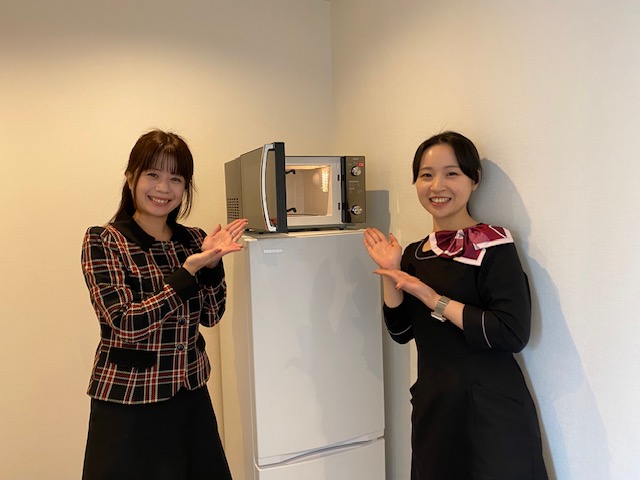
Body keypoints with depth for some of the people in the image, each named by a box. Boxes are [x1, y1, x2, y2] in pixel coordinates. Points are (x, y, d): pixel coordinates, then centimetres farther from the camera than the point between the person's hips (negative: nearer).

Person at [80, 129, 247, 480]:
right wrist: (189, 269, -25)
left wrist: (213, 261, -14)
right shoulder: (102, 241, -11)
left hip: (192, 394, 5)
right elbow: (125, 324, -20)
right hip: (129, 402, -4)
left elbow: (211, 316, 1)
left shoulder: (193, 239, 2)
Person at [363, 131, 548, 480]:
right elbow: (401, 332, 5)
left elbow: (513, 334, -23)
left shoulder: (492, 246, -13)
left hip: (490, 414, -6)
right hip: (432, 408, 6)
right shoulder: (414, 254, 6)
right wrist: (390, 273, -7)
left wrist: (434, 300, -21)